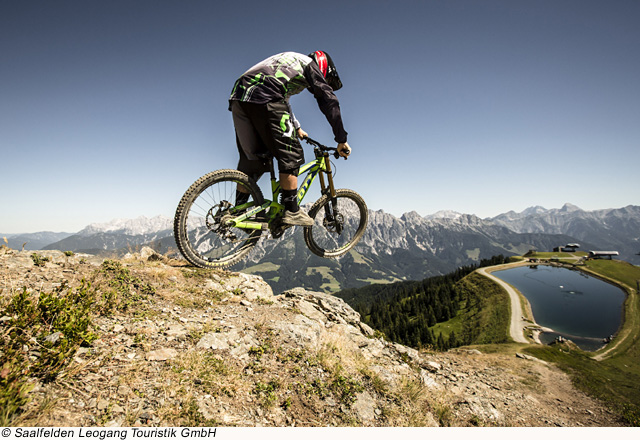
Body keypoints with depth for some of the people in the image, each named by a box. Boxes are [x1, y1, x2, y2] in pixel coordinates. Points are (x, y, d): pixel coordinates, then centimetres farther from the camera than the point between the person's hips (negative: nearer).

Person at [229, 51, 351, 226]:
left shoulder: (288, 62, 38)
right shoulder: (310, 64, 14)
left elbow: (282, 100, 48)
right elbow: (329, 100, 4)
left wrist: (296, 128, 52)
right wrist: (342, 140, 2)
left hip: (239, 94, 9)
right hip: (263, 97, -9)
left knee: (252, 158, 14)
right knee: (290, 153, -2)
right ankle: (291, 211, -3)